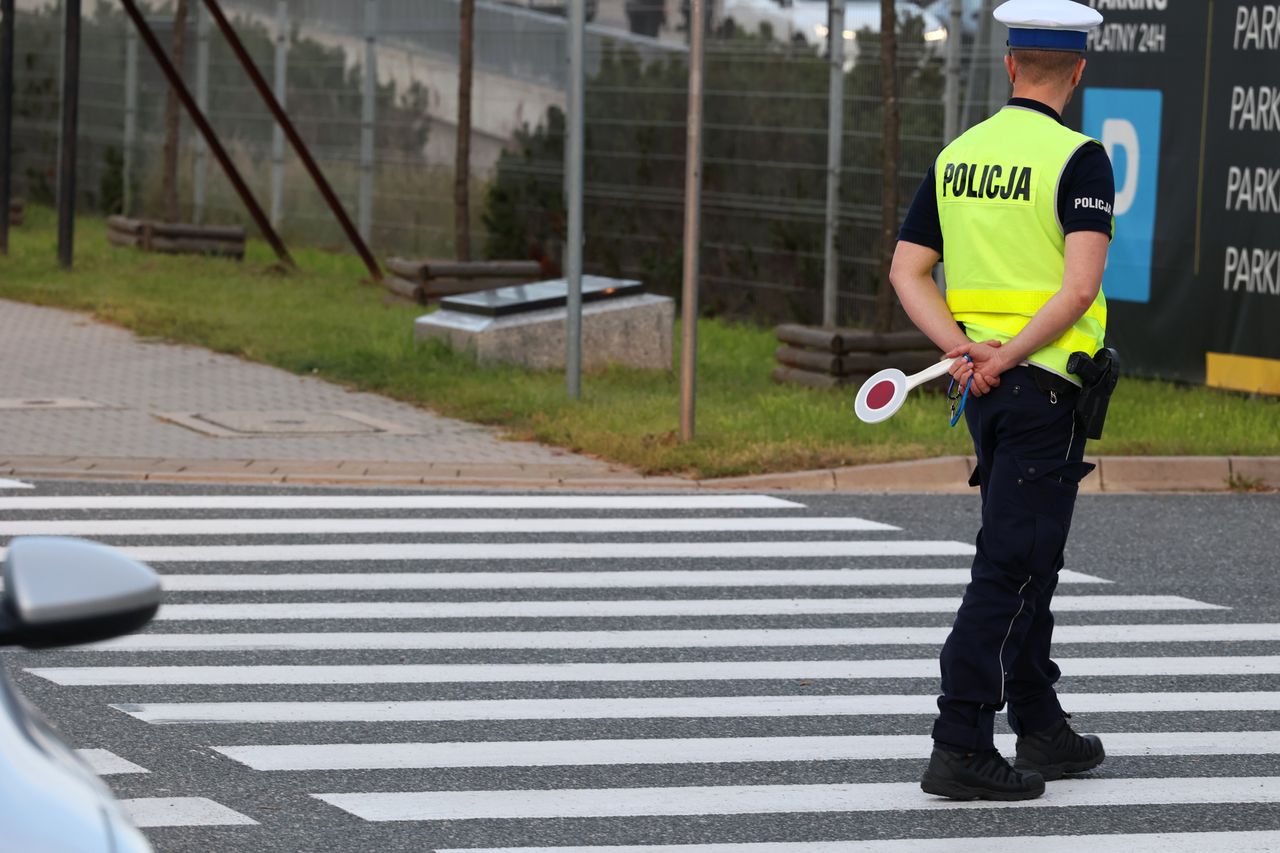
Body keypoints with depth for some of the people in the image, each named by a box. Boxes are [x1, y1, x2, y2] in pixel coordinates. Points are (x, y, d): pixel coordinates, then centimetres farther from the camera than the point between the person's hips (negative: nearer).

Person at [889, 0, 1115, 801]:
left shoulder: (957, 155, 8)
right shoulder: (1079, 157, -11)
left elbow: (907, 269, 7)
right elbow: (1080, 287, -21)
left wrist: (962, 348, -3)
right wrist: (1009, 357, -16)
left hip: (984, 389, 7)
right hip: (1045, 384, -7)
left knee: (1031, 561, 18)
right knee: (1008, 568, -6)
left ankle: (1042, 730, 26)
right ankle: (960, 748, -9)